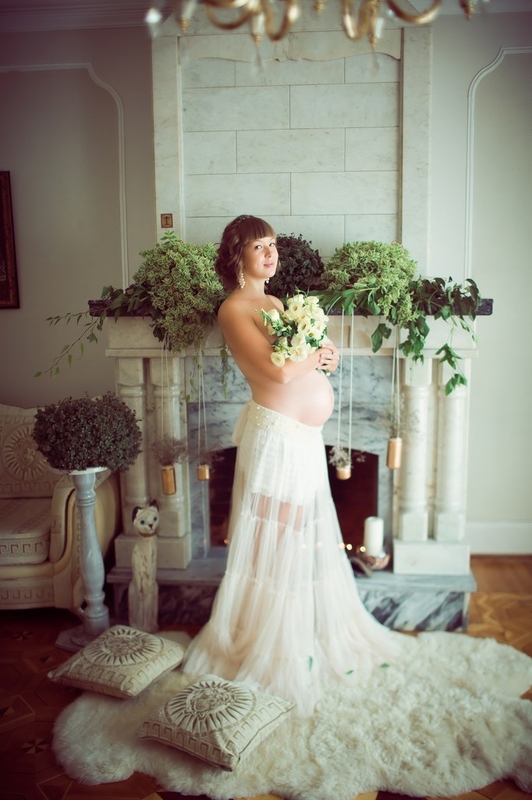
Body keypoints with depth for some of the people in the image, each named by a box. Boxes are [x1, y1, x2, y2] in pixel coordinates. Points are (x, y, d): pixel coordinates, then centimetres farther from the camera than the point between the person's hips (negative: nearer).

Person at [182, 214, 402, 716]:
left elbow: (303, 359, 17)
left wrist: (323, 354, -5)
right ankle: (269, 650, 20)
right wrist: (316, 356, -6)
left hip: (305, 436, 9)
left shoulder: (272, 302, 17)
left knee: (309, 541, 18)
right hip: (277, 435, -9)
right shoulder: (234, 308, -12)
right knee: (274, 545, 2)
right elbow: (278, 371, -25)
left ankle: (310, 633, 36)